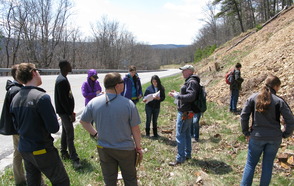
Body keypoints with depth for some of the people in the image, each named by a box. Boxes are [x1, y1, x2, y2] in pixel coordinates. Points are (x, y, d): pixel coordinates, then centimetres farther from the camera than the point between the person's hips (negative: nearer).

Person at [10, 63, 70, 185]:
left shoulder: (15, 99, 2)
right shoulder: (42, 97, -22)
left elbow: (17, 127, 12)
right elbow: (54, 128, -20)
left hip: (24, 150, 8)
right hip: (42, 151, -8)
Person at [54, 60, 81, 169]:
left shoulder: (62, 78, 13)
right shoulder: (62, 80, -20)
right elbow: (63, 99, -23)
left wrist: (71, 111, 19)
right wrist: (70, 113, -19)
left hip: (65, 111, 10)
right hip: (64, 111, -10)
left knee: (65, 132, 18)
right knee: (70, 134, -9)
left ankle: (64, 153, 30)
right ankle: (74, 159, -7)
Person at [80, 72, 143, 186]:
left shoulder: (94, 102, -10)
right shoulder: (128, 104, -19)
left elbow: (83, 121, 4)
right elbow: (135, 129, -11)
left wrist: (95, 134, 9)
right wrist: (139, 148, 1)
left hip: (104, 149, 3)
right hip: (125, 149, -3)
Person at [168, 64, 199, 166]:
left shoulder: (192, 82, -17)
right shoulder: (189, 81, 15)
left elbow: (191, 97, -28)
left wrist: (177, 96, -23)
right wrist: (177, 93, 12)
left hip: (185, 113, -11)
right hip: (187, 112, 11)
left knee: (180, 135, -6)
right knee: (186, 134, 18)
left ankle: (180, 158, 0)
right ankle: (187, 154, 30)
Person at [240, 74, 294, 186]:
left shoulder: (253, 98, -4)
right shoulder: (279, 101, -7)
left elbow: (244, 115, -4)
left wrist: (246, 132, 4)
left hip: (257, 137, 0)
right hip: (274, 139, 0)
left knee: (250, 164, 10)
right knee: (268, 165, 13)